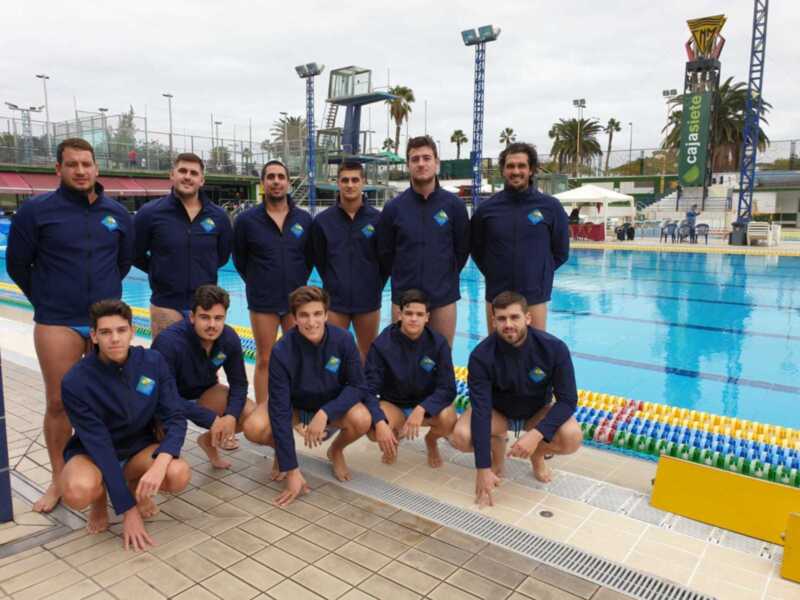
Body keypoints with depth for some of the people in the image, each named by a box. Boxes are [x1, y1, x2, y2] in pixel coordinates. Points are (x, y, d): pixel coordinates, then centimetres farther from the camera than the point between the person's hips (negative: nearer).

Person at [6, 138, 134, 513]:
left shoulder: (117, 213, 4)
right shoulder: (36, 211, -5)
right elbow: (17, 265, 4)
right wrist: (44, 300, 10)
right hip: (57, 324, -2)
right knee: (58, 403, 3)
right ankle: (58, 480, 18)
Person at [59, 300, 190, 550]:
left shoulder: (153, 362, -16)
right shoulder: (76, 382, -23)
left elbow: (175, 418, -16)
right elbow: (99, 445, -24)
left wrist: (160, 463, -37)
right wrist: (128, 510, -26)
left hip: (140, 445, 2)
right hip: (92, 450, -2)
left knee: (179, 474, -29)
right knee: (78, 492, -36)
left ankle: (136, 485, 7)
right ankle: (99, 500, 3)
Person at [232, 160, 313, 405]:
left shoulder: (304, 219, 1)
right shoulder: (247, 220, -4)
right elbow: (239, 259, 7)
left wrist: (297, 283, 9)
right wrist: (258, 284, 8)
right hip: (262, 303, -2)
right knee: (264, 361, 5)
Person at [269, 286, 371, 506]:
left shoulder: (343, 340, -24)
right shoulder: (282, 351, -27)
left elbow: (358, 387, -16)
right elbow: (279, 411, -28)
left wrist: (324, 413, -32)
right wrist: (292, 471, -30)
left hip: (333, 406, 1)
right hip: (295, 408, 0)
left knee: (361, 419, -31)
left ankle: (336, 451, 6)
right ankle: (280, 451, 9)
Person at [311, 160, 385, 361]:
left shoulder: (377, 218, -3)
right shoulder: (322, 220, -1)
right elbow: (319, 260, 8)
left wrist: (375, 286, 2)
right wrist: (334, 284, 7)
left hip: (368, 300, 0)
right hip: (334, 301, 0)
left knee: (369, 355, 12)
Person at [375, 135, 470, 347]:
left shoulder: (454, 205, -1)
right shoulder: (394, 207, -1)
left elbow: (463, 249, 6)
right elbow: (385, 253, 7)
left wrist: (445, 277, 9)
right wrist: (403, 277, 8)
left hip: (444, 297, 0)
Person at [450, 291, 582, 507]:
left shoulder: (554, 348, -26)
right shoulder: (481, 356, -28)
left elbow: (568, 399, -22)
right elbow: (480, 410, -29)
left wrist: (536, 434, -38)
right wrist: (483, 469, -33)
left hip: (538, 411, 1)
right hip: (497, 411, 0)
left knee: (572, 438, -29)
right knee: (461, 436, -29)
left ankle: (537, 456, 6)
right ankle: (497, 451, 6)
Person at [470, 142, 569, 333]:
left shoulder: (550, 206, -2)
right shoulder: (487, 208, 0)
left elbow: (561, 252, 8)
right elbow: (476, 249, 12)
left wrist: (539, 273, 6)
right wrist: (494, 273, 7)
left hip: (535, 296, -1)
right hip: (496, 296, 1)